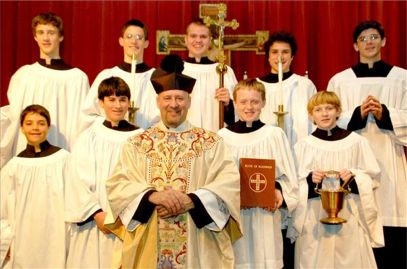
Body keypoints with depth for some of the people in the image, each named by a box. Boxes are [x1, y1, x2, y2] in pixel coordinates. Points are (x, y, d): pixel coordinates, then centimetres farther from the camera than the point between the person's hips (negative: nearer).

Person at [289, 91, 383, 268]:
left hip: (349, 216, 0)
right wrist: (309, 179, -16)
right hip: (314, 219, 0)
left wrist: (354, 177, -13)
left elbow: (373, 178, 6)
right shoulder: (303, 145, 1)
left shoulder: (356, 141, 3)